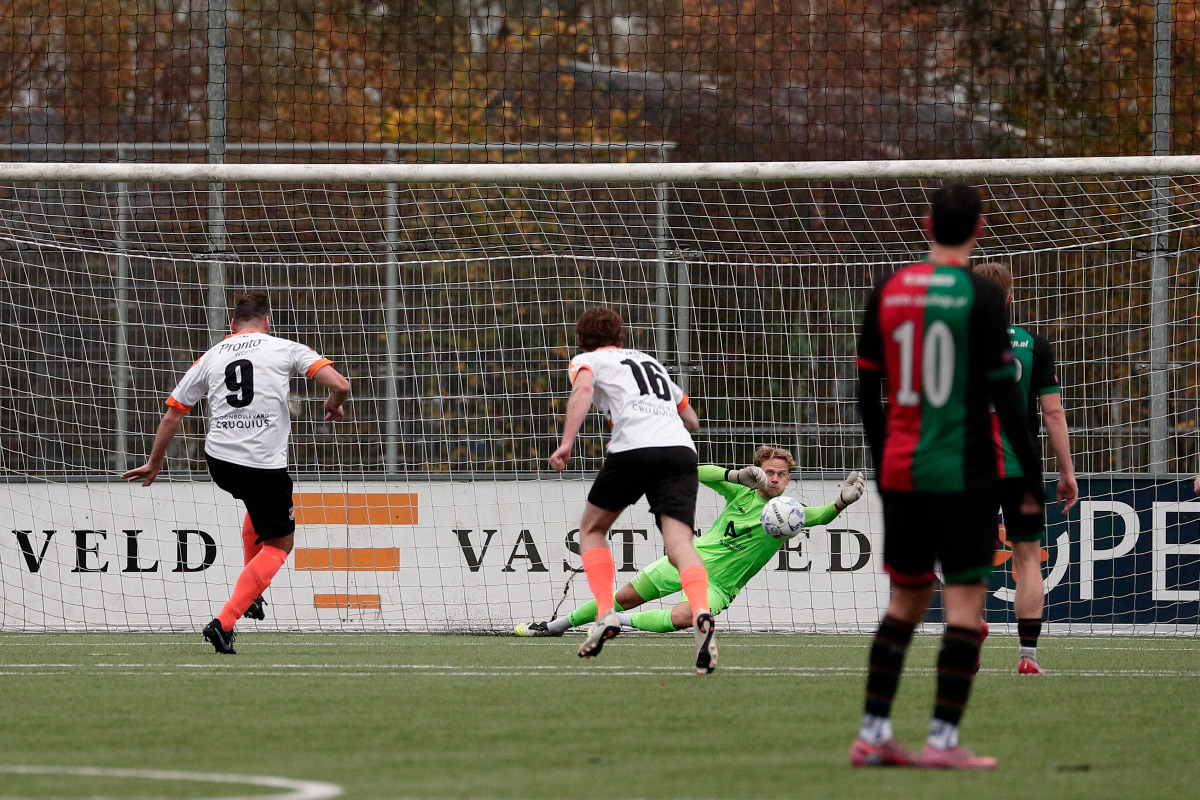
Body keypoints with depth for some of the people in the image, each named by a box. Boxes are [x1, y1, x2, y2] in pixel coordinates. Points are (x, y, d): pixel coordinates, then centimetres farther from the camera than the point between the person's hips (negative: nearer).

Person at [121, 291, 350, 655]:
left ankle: (251, 593, 33)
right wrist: (333, 406, 16)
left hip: (218, 460, 5)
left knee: (259, 504, 37)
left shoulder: (210, 358, 12)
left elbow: (172, 415, 16)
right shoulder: (285, 350, 2)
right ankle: (224, 623, -3)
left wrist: (154, 463, 29)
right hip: (265, 465, -5)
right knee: (280, 543, 11)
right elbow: (340, 385, -7)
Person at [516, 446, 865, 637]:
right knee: (626, 596, 11)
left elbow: (819, 516, -32)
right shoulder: (742, 492, -4)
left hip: (719, 585, -3)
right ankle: (559, 624, 32)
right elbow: (699, 472, -14)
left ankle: (621, 620, -9)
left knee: (683, 618, -33)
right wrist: (738, 476, -31)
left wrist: (841, 502, -54)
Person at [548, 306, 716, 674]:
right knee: (679, 543, -9)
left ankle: (605, 614, 3)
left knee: (591, 529, 19)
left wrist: (567, 443, -16)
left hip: (633, 450, -4)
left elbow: (582, 388, -8)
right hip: (681, 451, 4)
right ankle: (702, 613, -37)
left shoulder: (586, 360, 17)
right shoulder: (651, 362, 33)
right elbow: (692, 420, 38)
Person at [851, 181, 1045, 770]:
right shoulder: (980, 297, -9)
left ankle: (873, 733, 12)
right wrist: (1033, 479, -5)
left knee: (906, 598, 15)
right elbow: (1003, 395, -11)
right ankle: (942, 739, -8)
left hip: (900, 472, 5)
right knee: (965, 601, -2)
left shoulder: (888, 291, 6)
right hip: (963, 473, -5)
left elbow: (868, 387, 11)